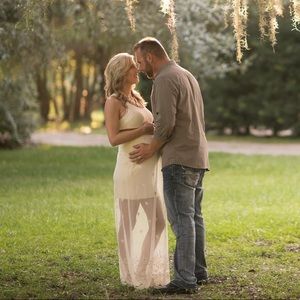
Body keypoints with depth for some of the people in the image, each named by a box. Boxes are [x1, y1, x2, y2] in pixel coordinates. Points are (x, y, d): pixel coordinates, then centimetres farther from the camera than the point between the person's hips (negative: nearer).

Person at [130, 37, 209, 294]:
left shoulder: (165, 80, -11)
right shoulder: (186, 75, 19)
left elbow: (166, 123, -19)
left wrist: (152, 149, -5)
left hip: (179, 159, -10)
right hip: (198, 156, 10)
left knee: (182, 218, -11)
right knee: (194, 216, 12)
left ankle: (185, 279, -12)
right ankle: (199, 272, 17)